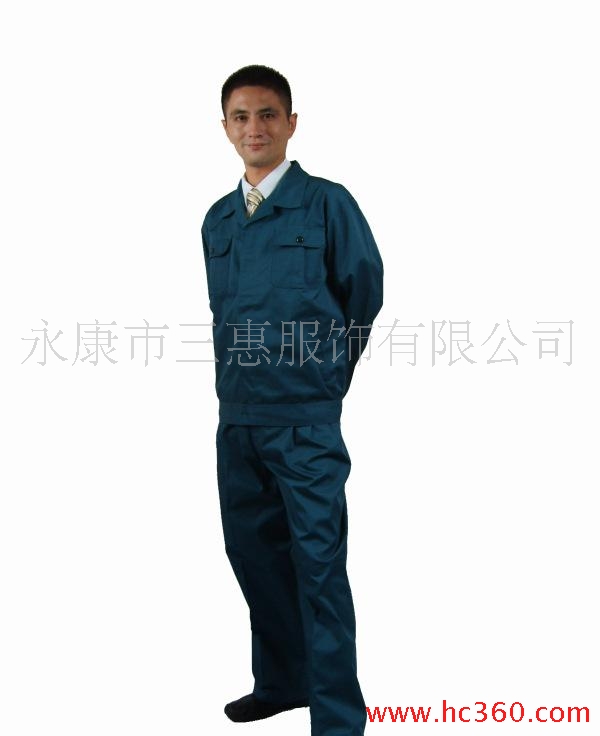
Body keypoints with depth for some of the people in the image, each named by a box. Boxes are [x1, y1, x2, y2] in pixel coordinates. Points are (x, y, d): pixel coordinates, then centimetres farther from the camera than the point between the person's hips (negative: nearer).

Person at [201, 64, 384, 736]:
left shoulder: (327, 203, -4)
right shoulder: (217, 219, 12)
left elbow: (364, 294, 2)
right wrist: (244, 372, 13)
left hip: (304, 417, -6)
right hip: (236, 415, 6)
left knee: (319, 564, -4)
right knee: (252, 550, 15)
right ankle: (281, 682, 32)